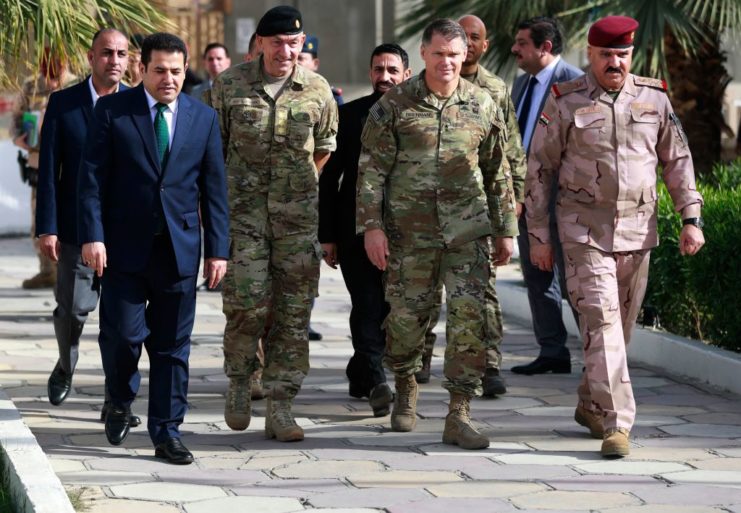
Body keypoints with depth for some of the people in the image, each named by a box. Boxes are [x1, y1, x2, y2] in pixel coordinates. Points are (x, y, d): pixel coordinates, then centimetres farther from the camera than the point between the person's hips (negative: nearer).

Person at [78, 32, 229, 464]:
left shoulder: (204, 118, 7)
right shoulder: (112, 111, 0)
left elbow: (214, 188, 7)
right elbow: (92, 177, -2)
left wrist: (218, 249, 2)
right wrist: (92, 235, -11)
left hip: (180, 247, 2)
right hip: (125, 247, -2)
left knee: (173, 346, 4)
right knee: (123, 334, -5)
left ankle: (167, 433, 11)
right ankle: (121, 404, 24)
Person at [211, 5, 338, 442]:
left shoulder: (318, 91, 2)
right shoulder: (230, 85, -1)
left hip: (298, 214, 2)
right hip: (243, 210, -2)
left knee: (294, 311, 1)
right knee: (248, 302, -12)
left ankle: (281, 409, 7)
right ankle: (239, 381, 14)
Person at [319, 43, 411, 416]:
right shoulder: (349, 115, 3)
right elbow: (329, 178, 4)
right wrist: (327, 235, 0)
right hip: (356, 229, -1)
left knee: (388, 309, 7)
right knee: (367, 307, -11)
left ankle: (360, 373, 25)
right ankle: (375, 382, -15)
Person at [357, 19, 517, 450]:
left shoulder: (482, 106, 5)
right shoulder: (395, 105, -1)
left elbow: (498, 173, 13)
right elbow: (371, 169, -1)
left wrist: (506, 230, 13)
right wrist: (372, 225, -8)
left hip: (467, 231, 1)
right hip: (409, 231, -1)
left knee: (469, 317, -8)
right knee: (407, 316, 7)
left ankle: (460, 415, -4)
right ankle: (406, 392, 34)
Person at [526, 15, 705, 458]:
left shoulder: (654, 98, 5)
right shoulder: (565, 103, -3)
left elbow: (678, 160, 11)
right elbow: (540, 170, 1)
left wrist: (692, 218, 2)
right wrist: (539, 236, 0)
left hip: (638, 232, 4)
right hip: (584, 232, -4)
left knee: (621, 326, 11)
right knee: (601, 322, -13)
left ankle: (591, 405, 31)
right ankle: (616, 423, -16)